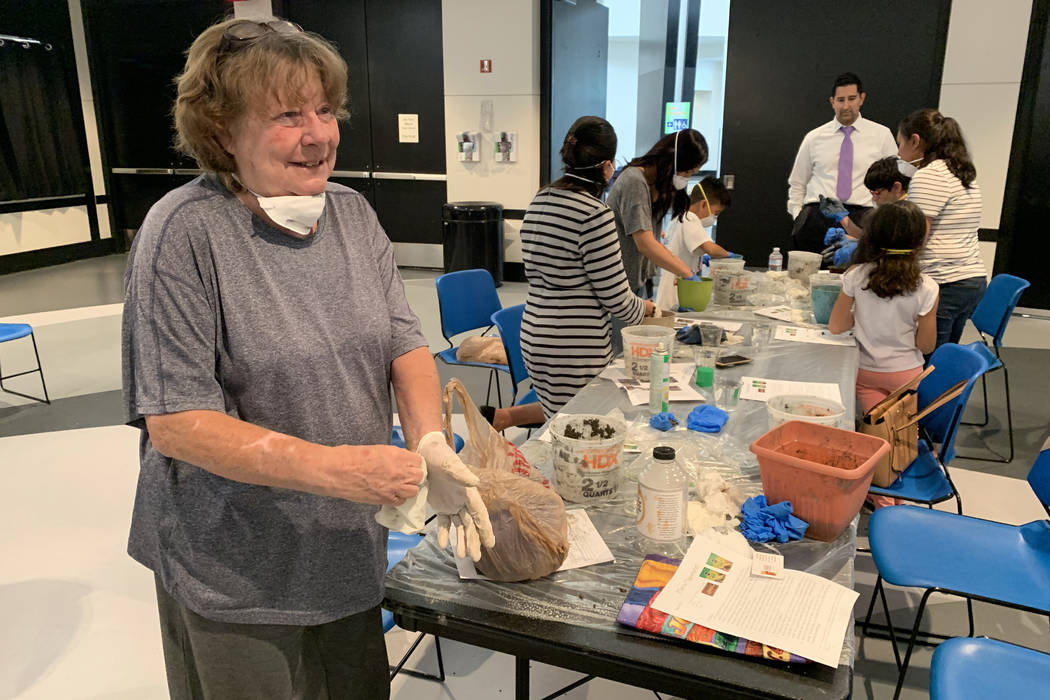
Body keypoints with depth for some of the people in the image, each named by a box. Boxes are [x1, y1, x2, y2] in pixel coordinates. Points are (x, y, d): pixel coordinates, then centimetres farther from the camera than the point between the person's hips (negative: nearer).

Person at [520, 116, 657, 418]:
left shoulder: (538, 201, 7)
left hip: (534, 337, 8)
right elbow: (616, 296, -13)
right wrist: (647, 308, 9)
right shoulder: (595, 214, -16)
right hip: (576, 349, -8)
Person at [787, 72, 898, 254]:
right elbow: (797, 184, 20)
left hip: (861, 214, 0)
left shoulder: (881, 135, 13)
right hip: (816, 216, 0)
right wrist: (797, 216, 6)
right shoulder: (814, 138, 15)